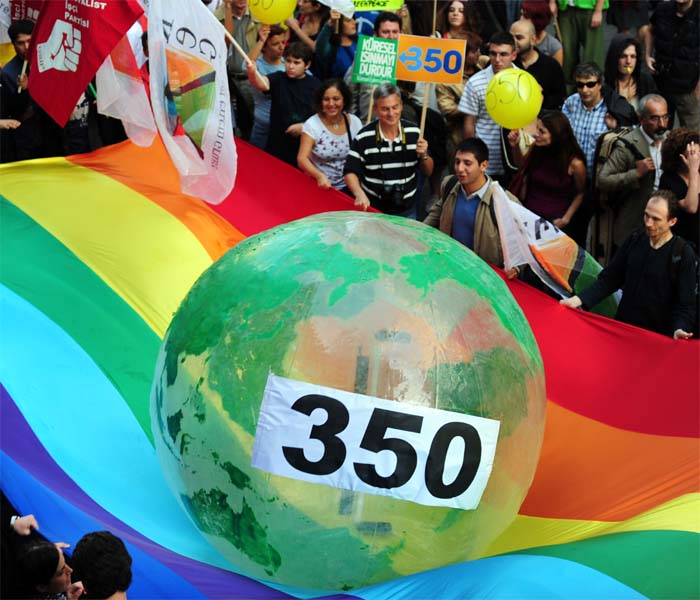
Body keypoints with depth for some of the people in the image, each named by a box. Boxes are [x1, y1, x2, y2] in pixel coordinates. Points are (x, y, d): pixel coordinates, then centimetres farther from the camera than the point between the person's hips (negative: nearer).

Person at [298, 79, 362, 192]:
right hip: (318, 186, -2)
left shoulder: (354, 122, 2)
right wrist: (319, 176, -31)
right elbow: (302, 158, -13)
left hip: (346, 187, 2)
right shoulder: (312, 124, -6)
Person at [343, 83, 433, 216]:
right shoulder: (364, 137, -12)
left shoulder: (413, 132, -3)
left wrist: (424, 155, -15)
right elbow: (351, 172, -10)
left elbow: (428, 172, 6)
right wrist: (359, 194, -28)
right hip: (373, 209, -2)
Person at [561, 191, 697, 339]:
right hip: (622, 329, 4)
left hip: (658, 337, -4)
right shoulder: (634, 240, 1)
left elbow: (685, 303, -13)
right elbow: (609, 278, 5)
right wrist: (579, 300, -9)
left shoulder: (683, 254, -13)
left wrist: (680, 329, -32)